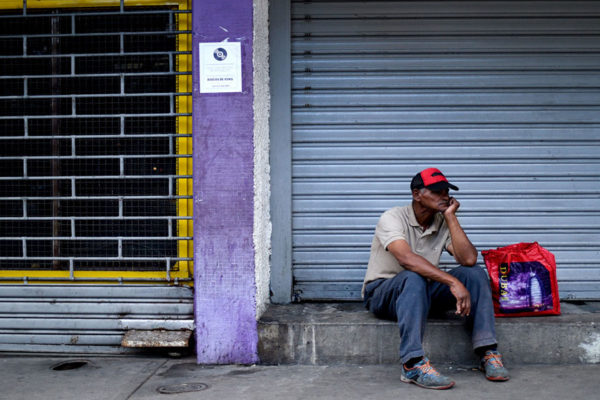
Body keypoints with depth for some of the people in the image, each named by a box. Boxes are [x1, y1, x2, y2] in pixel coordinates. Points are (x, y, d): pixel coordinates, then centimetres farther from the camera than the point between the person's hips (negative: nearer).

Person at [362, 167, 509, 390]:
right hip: (382, 294, -5)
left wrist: (450, 216, -13)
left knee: (475, 273, -14)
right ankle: (413, 365, -44)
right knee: (413, 278, -39)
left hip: (422, 294, 6)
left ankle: (488, 353, -18)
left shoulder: (443, 224, 2)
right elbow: (406, 259, -33)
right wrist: (453, 282, -40)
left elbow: (468, 259, -14)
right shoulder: (393, 218, -15)